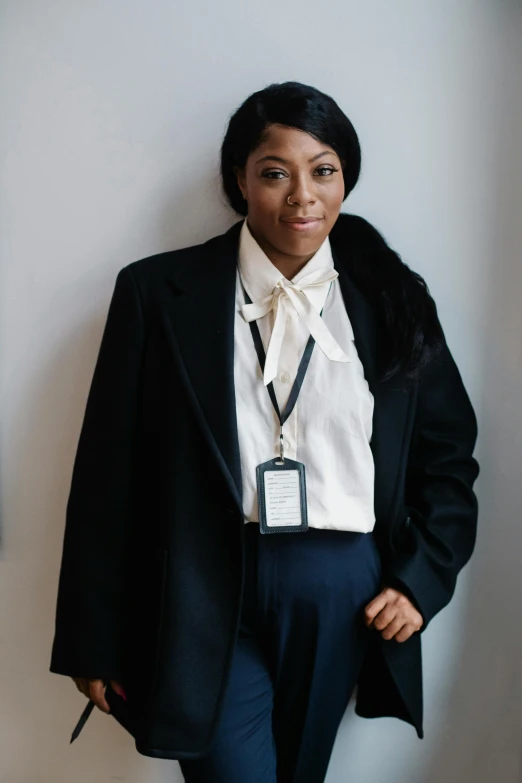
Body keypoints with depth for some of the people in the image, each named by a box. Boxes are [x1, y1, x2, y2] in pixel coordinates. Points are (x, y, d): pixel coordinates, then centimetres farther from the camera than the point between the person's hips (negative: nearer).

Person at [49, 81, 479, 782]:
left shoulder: (392, 301, 4)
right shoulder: (158, 291, -2)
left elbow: (449, 458, 12)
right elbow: (109, 470, -2)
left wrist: (421, 581, 1)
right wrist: (94, 638, -1)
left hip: (345, 601, 3)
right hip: (208, 597, -2)